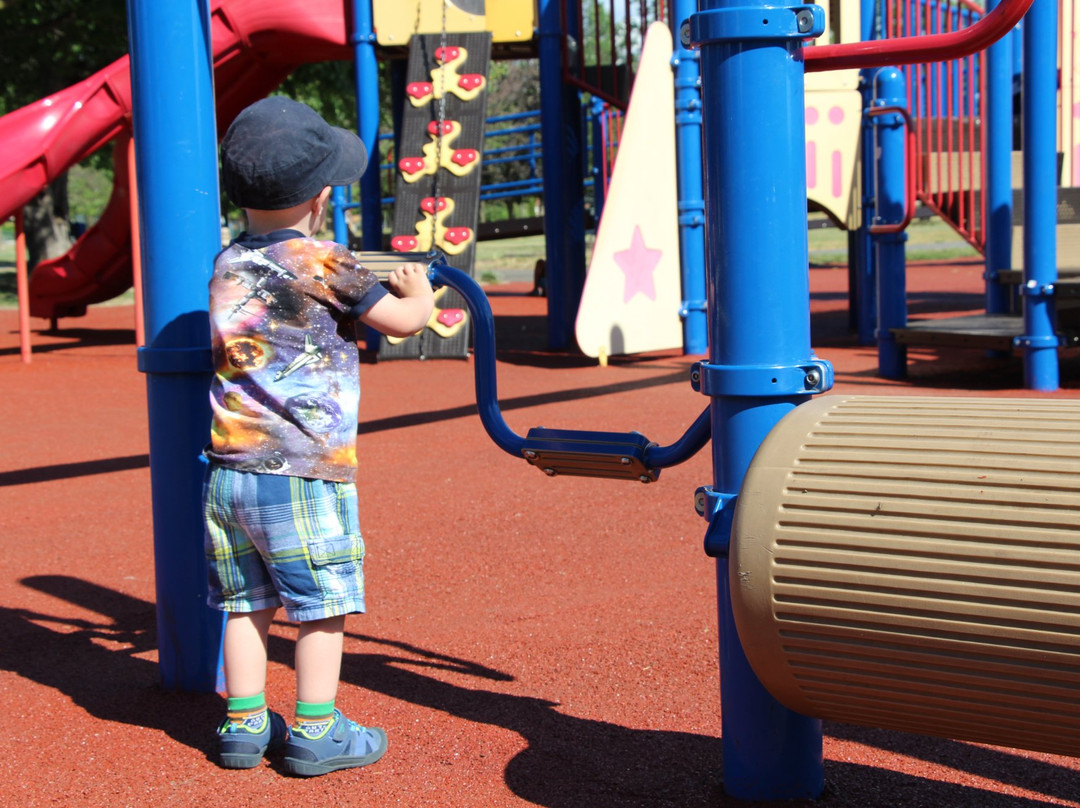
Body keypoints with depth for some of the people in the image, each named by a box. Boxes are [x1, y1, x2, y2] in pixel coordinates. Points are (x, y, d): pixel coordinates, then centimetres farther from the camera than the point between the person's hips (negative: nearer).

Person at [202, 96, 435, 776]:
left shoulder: (228, 267, 8)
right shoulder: (325, 265, -10)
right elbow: (403, 321, -1)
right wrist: (419, 292, 20)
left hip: (229, 469, 6)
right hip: (306, 473, -6)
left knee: (246, 604, 14)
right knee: (322, 605, 5)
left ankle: (244, 725, 22)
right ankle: (313, 732, 10)